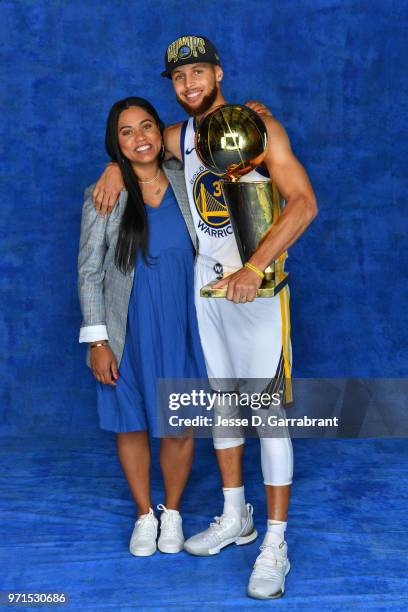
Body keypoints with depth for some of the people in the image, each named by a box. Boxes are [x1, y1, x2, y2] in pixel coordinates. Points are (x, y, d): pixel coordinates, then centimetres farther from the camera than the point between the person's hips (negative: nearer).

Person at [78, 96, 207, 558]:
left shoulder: (185, 183, 0)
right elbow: (88, 272, -5)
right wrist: (97, 341, -9)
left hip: (179, 328, 2)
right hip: (127, 332, -1)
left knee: (179, 425, 9)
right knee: (131, 425, 10)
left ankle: (172, 511, 33)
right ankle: (144, 514, 33)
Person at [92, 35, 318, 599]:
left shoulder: (259, 127, -8)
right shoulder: (179, 138, 9)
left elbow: (304, 203, -17)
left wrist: (254, 269, -26)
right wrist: (116, 166, 5)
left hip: (259, 286, -6)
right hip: (206, 285, 6)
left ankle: (275, 544, 3)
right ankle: (235, 517, 29)